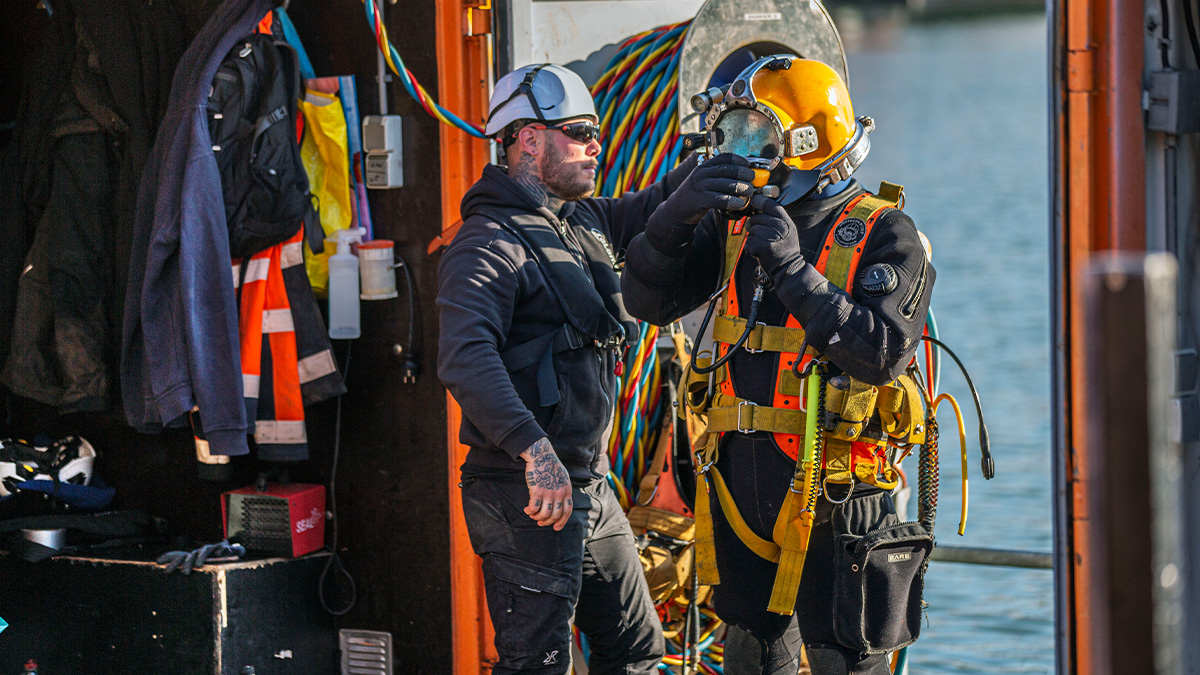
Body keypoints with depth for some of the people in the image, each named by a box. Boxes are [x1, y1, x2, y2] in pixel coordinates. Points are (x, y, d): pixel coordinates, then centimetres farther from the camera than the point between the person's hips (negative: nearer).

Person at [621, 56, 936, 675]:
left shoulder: (882, 234, -8)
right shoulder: (737, 225, 9)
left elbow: (883, 353, -20)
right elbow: (648, 300, 9)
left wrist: (794, 271, -23)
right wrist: (674, 218, -8)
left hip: (833, 487, -6)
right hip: (742, 478, 6)